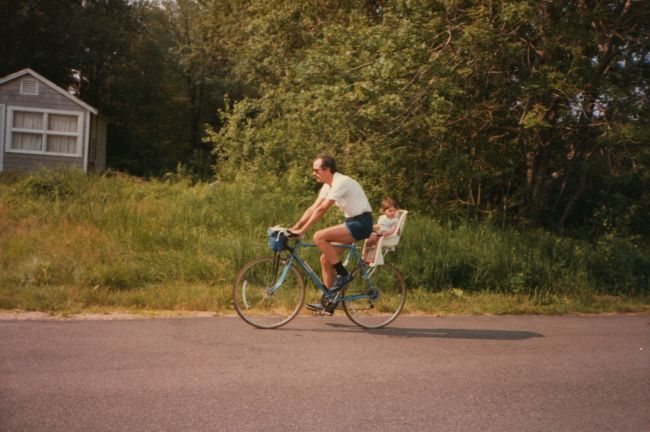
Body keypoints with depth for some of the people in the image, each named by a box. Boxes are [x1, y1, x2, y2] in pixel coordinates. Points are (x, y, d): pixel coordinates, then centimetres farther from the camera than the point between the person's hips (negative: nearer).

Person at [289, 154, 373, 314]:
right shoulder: (328, 186, 10)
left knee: (319, 237, -22)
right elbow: (313, 208, 9)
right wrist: (294, 227, 0)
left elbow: (321, 209, -24)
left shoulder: (341, 182, -19)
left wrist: (302, 231, -23)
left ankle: (343, 275, -12)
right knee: (325, 259, 4)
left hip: (361, 222, -9)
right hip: (352, 222, 9)